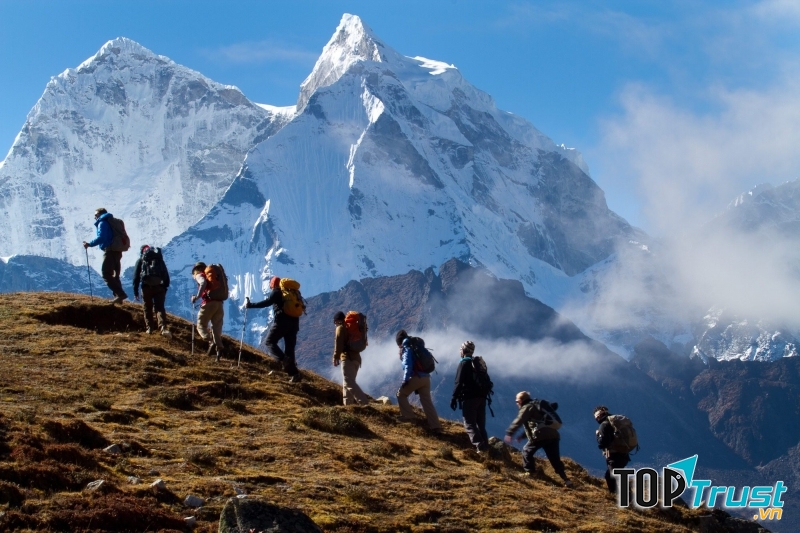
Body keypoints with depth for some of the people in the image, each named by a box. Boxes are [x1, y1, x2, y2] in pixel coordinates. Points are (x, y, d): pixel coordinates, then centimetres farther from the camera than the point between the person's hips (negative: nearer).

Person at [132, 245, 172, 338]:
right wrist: (165, 288, 18)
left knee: (148, 308, 14)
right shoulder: (159, 259, 21)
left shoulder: (140, 260, 14)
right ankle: (163, 328, -25)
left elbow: (136, 276, 7)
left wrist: (135, 292, 8)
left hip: (146, 287, -1)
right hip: (159, 287, 1)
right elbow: (166, 275, 16)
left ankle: (149, 328, 11)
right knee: (159, 307, -4)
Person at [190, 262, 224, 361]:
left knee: (201, 325, 4)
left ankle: (211, 342, -19)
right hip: (219, 303, 6)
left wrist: (198, 296, -17)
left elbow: (203, 283, -17)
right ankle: (219, 348, -9)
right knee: (217, 328, 8)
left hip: (209, 303, -6)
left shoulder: (200, 275, 8)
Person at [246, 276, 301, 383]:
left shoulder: (277, 292, -1)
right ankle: (294, 374, 0)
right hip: (294, 323, 7)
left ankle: (284, 360, -21)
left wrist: (250, 305, -11)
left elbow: (267, 302, -14)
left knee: (269, 342, 1)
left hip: (282, 321, -7)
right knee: (289, 348, 10)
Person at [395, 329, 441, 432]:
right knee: (427, 401, 5)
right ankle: (436, 426, -3)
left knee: (401, 394, 13)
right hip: (426, 378, 7)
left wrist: (405, 380, -13)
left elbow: (408, 365, -15)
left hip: (416, 377, -7)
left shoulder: (407, 349, -3)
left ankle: (408, 415, 7)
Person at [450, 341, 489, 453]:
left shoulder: (464, 363, -7)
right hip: (481, 397, 8)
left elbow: (459, 382, -16)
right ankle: (485, 446, 5)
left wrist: (454, 397, -14)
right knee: (480, 424, 13)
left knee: (469, 424, -8)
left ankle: (480, 445, -22)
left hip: (469, 398, -8)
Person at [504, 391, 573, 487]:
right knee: (555, 459, 10)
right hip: (553, 435, 8)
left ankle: (530, 472, 6)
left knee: (527, 451, 11)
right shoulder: (537, 406, 34)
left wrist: (509, 434, -16)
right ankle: (565, 479, 0)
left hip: (540, 435, -8)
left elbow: (518, 421, -9)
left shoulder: (527, 407, 7)